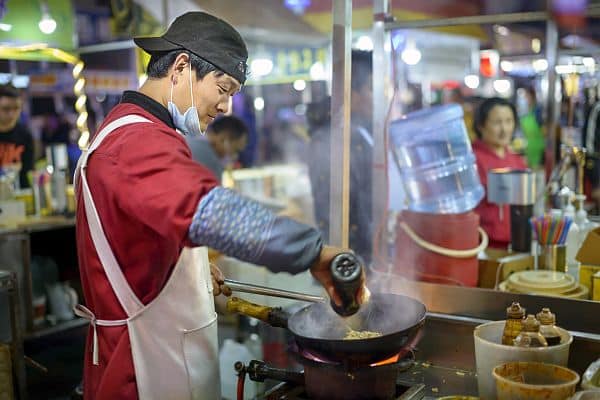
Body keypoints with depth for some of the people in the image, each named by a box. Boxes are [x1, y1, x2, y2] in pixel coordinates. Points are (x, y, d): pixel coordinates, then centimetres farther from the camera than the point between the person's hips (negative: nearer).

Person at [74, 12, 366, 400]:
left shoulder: (126, 130, 11)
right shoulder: (140, 141, -25)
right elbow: (211, 211, -44)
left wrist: (193, 267, 12)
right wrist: (313, 250, -43)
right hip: (149, 361, -10)